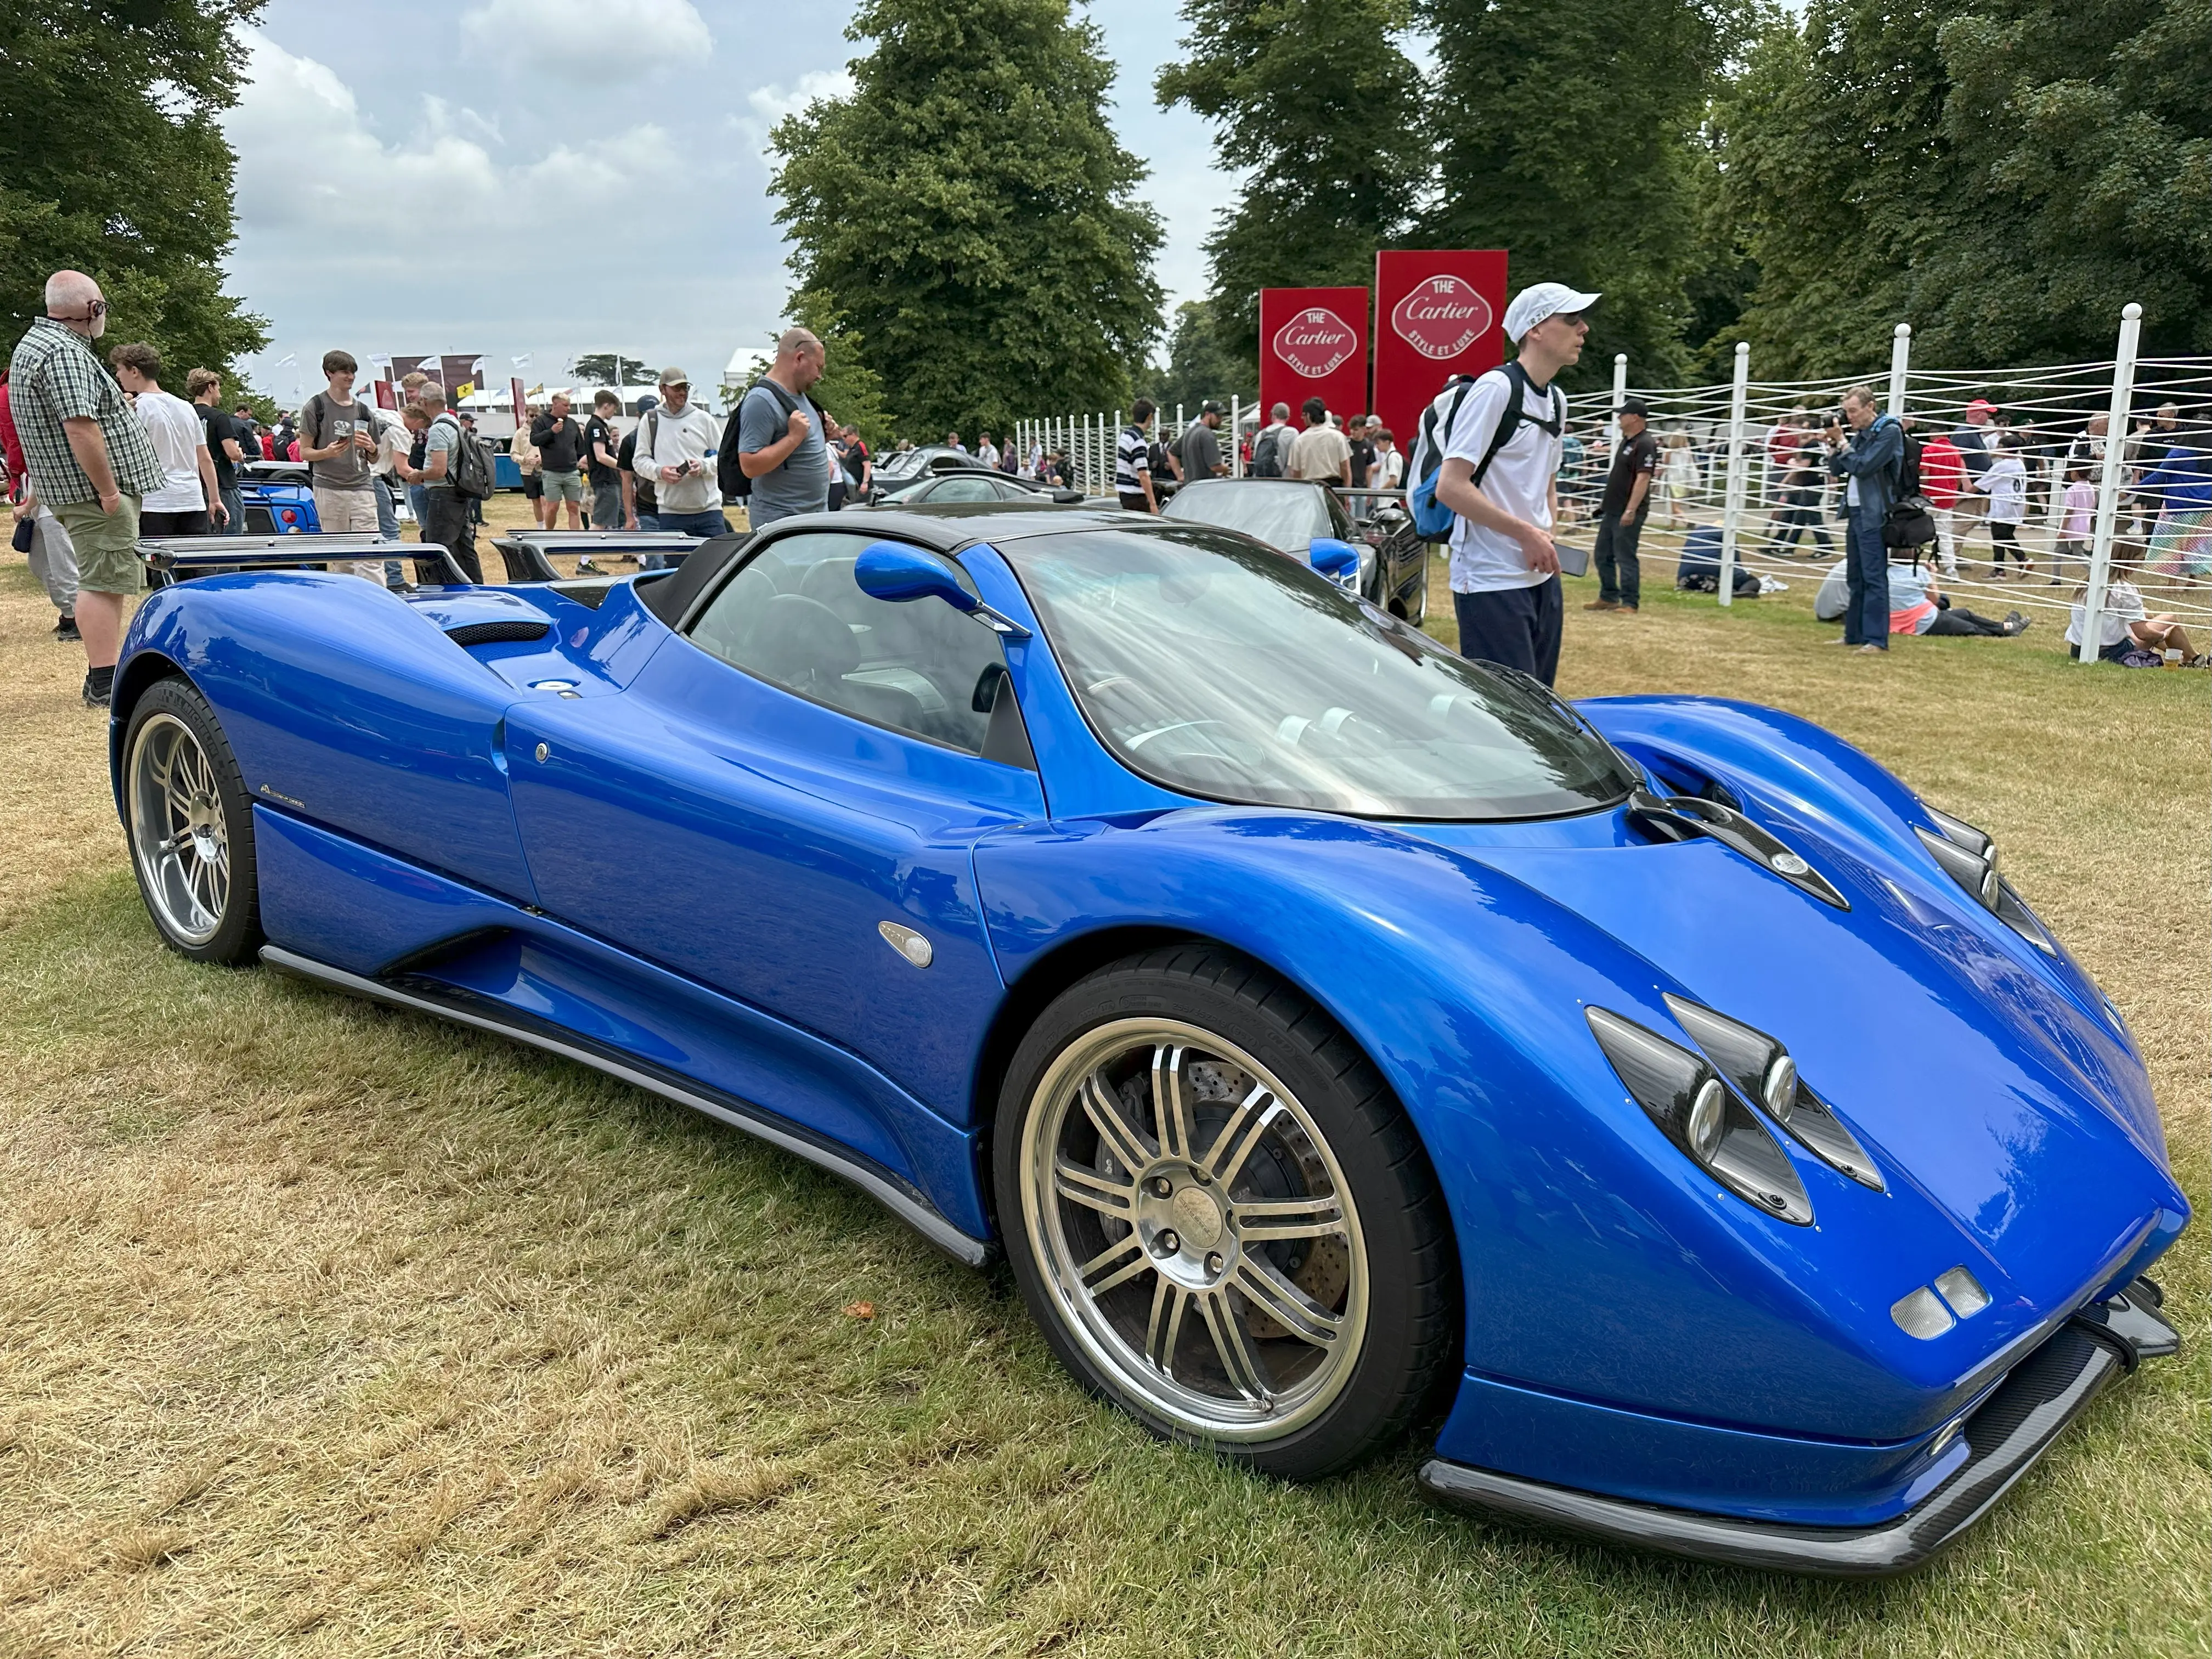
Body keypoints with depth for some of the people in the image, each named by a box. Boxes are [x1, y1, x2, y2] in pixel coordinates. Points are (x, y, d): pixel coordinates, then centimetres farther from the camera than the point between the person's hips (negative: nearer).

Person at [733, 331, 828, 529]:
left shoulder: (799, 396, 15)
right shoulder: (761, 400, -15)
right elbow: (750, 466, -22)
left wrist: (824, 433, 10)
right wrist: (794, 437, -23)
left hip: (816, 516, 9)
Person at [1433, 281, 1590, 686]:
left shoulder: (1557, 399, 15)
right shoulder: (1495, 388, -12)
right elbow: (1450, 487, -18)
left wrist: (1547, 539, 9)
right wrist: (1527, 533, -15)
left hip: (1541, 578, 9)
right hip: (1491, 582, -9)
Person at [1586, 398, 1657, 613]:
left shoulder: (1645, 444, -16)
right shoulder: (1627, 441, 15)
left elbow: (1643, 478, -23)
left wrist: (1631, 510, -29)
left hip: (1628, 513, -10)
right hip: (1611, 510, 10)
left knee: (1625, 558, -7)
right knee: (1603, 555, 15)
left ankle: (1630, 603, -1)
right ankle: (1608, 597, 25)